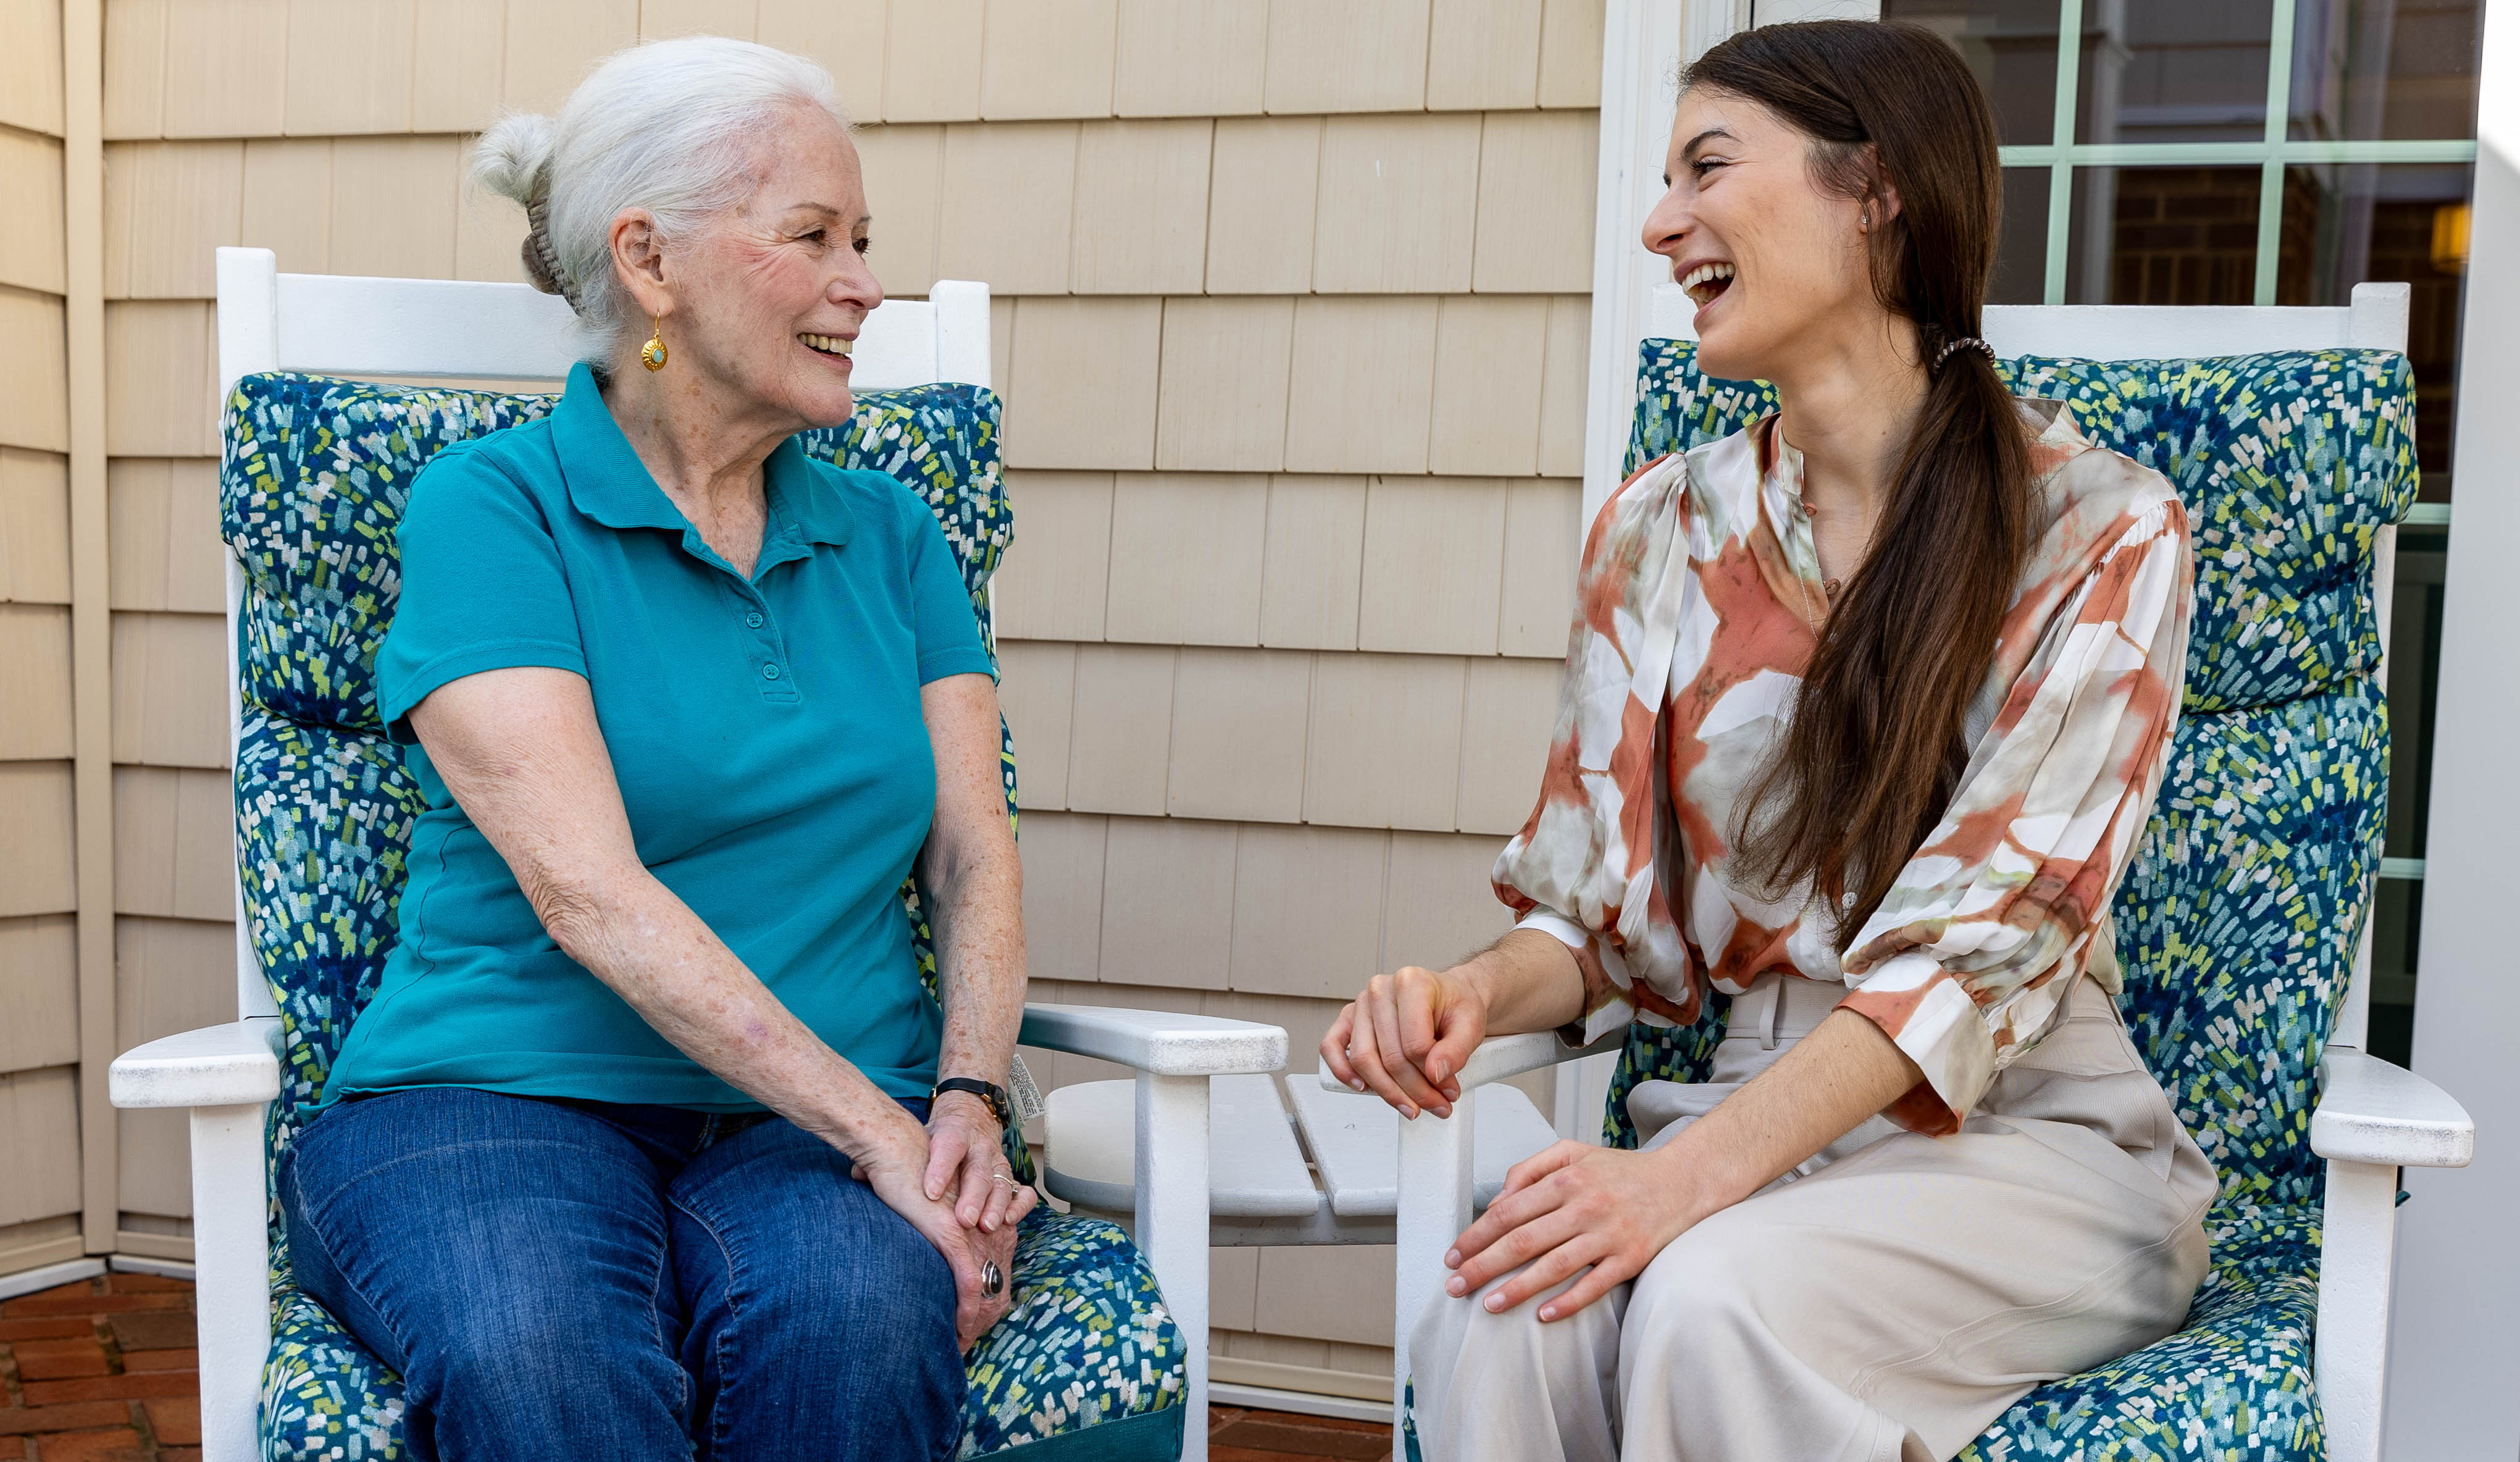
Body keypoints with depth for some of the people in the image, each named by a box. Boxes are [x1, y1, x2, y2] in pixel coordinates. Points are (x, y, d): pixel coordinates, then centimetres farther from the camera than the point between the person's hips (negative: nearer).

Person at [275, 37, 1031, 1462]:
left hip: (825, 1128, 3)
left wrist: (966, 1100, -12)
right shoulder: (489, 506, -2)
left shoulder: (889, 533, 14)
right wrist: (877, 1131, -19)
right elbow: (586, 890, -13)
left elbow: (976, 853, 7)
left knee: (860, 1317, -31)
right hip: (499, 1105, -3)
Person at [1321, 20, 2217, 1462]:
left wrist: (1690, 1175, -27)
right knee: (1496, 1323, -28)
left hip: (2026, 1137, -2)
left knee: (1715, 1301, -33)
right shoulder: (1661, 532, 7)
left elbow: (1986, 937, -16)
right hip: (1752, 1114, 3)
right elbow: (1610, 910, 8)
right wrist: (1483, 992, -15)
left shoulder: (2102, 531, -6)